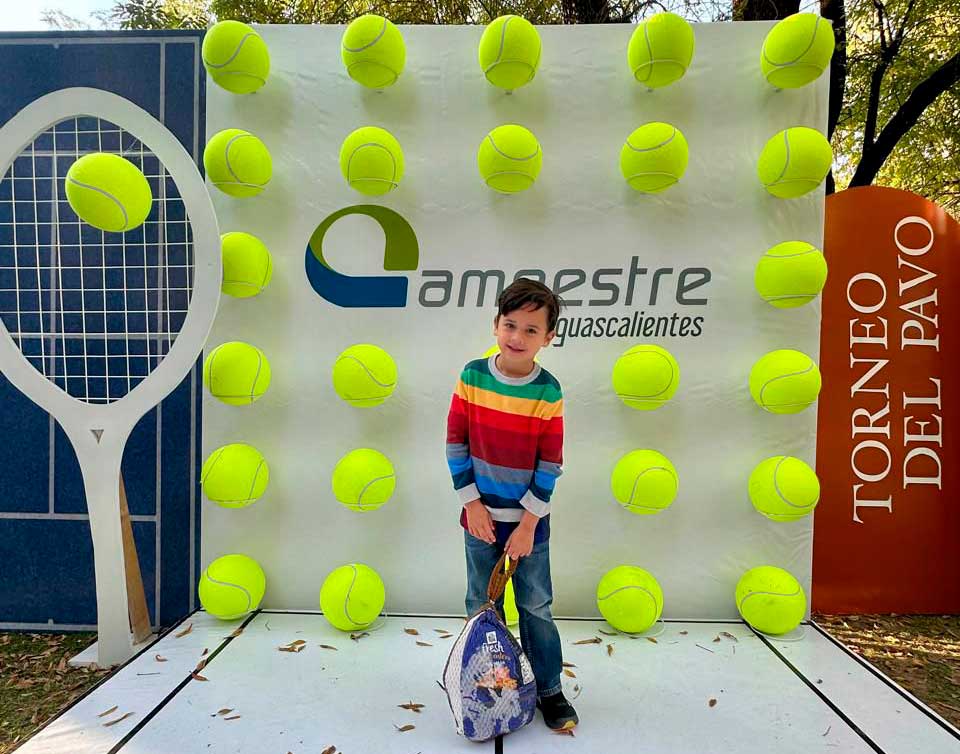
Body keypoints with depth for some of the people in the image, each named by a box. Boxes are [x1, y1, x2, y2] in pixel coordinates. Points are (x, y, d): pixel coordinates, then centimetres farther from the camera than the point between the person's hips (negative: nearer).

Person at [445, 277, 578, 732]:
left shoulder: (548, 392, -13)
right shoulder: (472, 376, -9)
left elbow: (550, 465, -9)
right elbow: (455, 444, -4)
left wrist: (528, 524, -11)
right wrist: (472, 503, -7)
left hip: (529, 520, -1)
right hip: (480, 515, 2)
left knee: (536, 607, 12)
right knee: (481, 607, 16)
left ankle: (549, 690, 30)